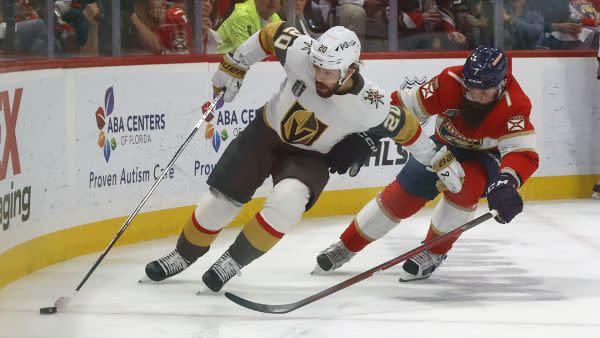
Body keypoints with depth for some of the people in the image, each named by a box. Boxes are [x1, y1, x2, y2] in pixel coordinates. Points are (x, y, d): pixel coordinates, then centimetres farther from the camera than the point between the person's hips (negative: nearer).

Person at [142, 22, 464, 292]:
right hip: (266, 132, 2)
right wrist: (234, 66, -1)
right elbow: (272, 33, -10)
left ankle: (234, 260, -12)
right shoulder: (300, 53, -29)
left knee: (287, 200, -31)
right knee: (218, 201, 1)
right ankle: (184, 254, 29)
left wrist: (437, 159, -2)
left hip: (311, 156, -2)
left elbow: (401, 124, -12)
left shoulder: (367, 105, -29)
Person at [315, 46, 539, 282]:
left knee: (465, 184, -33)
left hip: (485, 156, -3)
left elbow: (523, 152, -43)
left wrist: (506, 183, -62)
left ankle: (434, 253, -14)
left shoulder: (514, 105, -35)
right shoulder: (450, 81, -28)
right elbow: (406, 105, -19)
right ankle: (346, 246, 16)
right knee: (402, 193, -3)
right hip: (445, 145, 3)